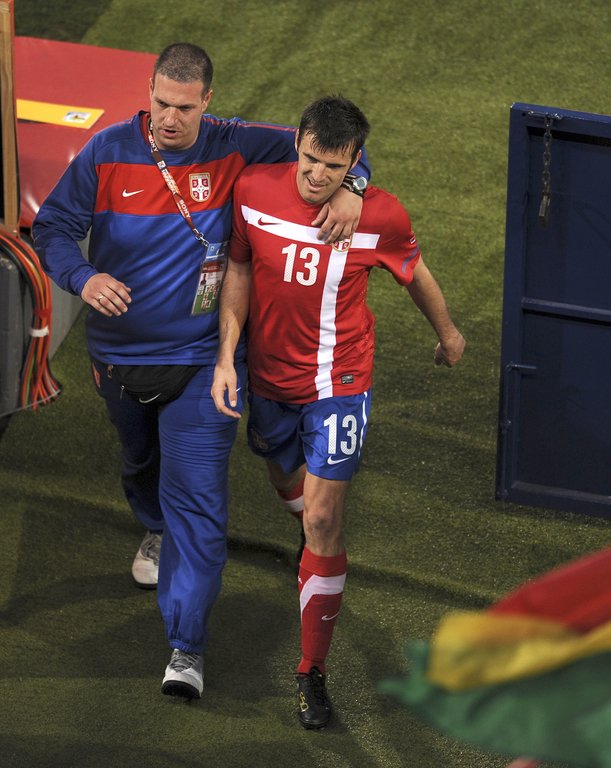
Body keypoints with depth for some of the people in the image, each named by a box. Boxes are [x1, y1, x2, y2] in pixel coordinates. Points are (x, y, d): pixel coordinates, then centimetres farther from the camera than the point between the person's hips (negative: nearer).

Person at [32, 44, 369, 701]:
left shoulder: (233, 149, -12)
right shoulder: (108, 153, -11)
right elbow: (51, 227, -6)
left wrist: (347, 188, -25)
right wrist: (83, 277, -26)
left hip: (200, 359, -3)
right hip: (121, 356, 3)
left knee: (196, 497, -12)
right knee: (142, 463, 29)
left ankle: (186, 647, -10)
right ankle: (156, 530, 64)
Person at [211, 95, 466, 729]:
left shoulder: (381, 217, -19)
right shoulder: (254, 190, -15)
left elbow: (415, 273, 2)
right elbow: (239, 271, -1)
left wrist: (448, 333, 19)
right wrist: (225, 356, -9)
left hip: (337, 384, -3)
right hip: (268, 376, 3)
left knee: (322, 525, -8)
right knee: (288, 482, 27)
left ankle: (312, 671, 2)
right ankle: (314, 539, 64)